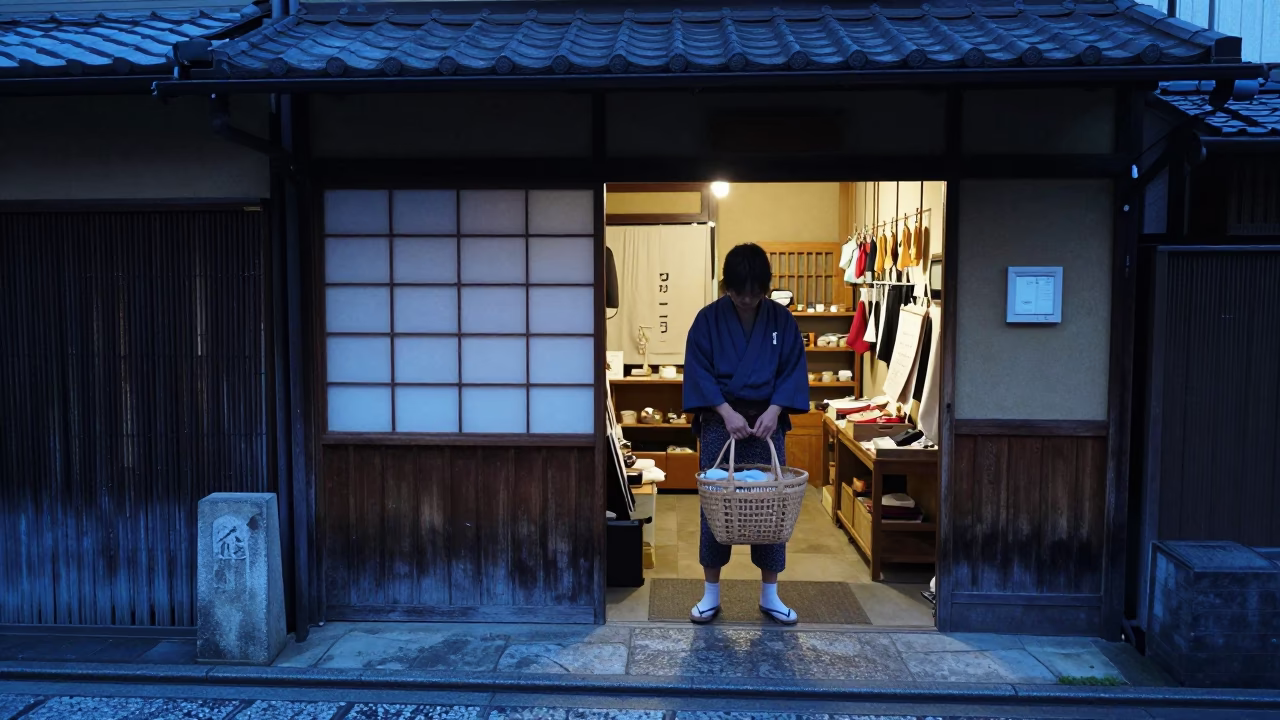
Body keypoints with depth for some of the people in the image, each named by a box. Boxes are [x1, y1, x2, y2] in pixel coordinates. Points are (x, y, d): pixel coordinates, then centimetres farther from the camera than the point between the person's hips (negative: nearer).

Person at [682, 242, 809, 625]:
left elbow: (793, 370, 0)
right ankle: (711, 593, 15)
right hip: (719, 421, -1)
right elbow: (698, 372, -7)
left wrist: (774, 411, -15)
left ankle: (770, 594, 18)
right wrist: (727, 412, -18)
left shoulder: (781, 320, 1)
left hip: (766, 421, 1)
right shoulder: (708, 319, -4)